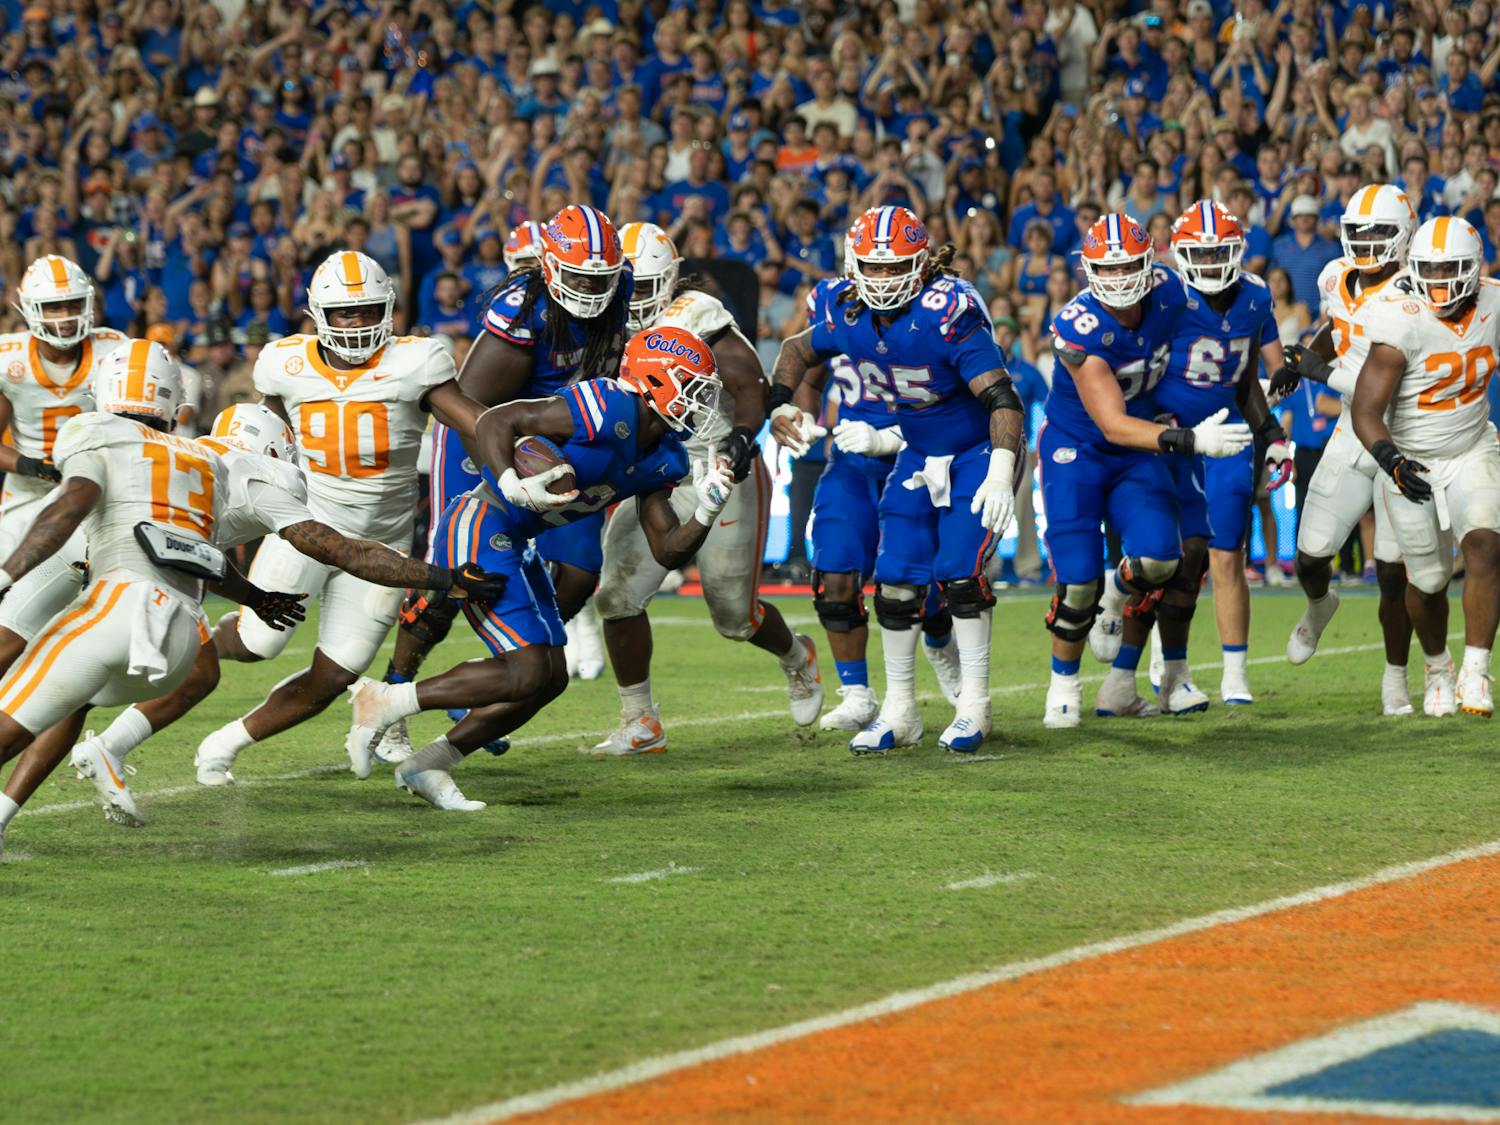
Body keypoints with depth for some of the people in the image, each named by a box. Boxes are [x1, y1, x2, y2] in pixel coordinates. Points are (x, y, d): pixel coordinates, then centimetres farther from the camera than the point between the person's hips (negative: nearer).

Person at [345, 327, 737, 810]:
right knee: (527, 673, -14)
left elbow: (667, 552, 9)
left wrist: (706, 513, -9)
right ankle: (382, 703, -4)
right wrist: (511, 484, -34)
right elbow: (496, 420, -19)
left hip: (515, 544, 10)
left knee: (551, 679, 9)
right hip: (478, 531, -10)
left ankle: (427, 766, 15)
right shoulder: (609, 411, -21)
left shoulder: (664, 458, 7)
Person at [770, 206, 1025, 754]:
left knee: (960, 572, -17)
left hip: (979, 451, -6)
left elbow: (1002, 398, -33)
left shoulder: (948, 313, -30)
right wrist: (779, 405, -4)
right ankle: (899, 712, 13)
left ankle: (974, 704, -3)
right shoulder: (846, 314, -11)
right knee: (896, 579, 0)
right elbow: (798, 350, 12)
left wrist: (1001, 471, -45)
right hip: (919, 457, 6)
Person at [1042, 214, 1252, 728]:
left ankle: (1118, 592, 20)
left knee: (1159, 560, -17)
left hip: (1137, 455, 4)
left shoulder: (1168, 293, -12)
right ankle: (1064, 682, 17)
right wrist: (1190, 440, -40)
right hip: (1076, 454, -4)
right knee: (1079, 582, -10)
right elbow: (1113, 424, -30)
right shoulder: (1079, 329, -28)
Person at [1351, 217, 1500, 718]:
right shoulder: (1404, 325, -22)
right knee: (1429, 579, 7)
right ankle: (1438, 667, 37)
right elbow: (1366, 412, -24)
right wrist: (1390, 460, -40)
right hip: (1410, 463, -2)